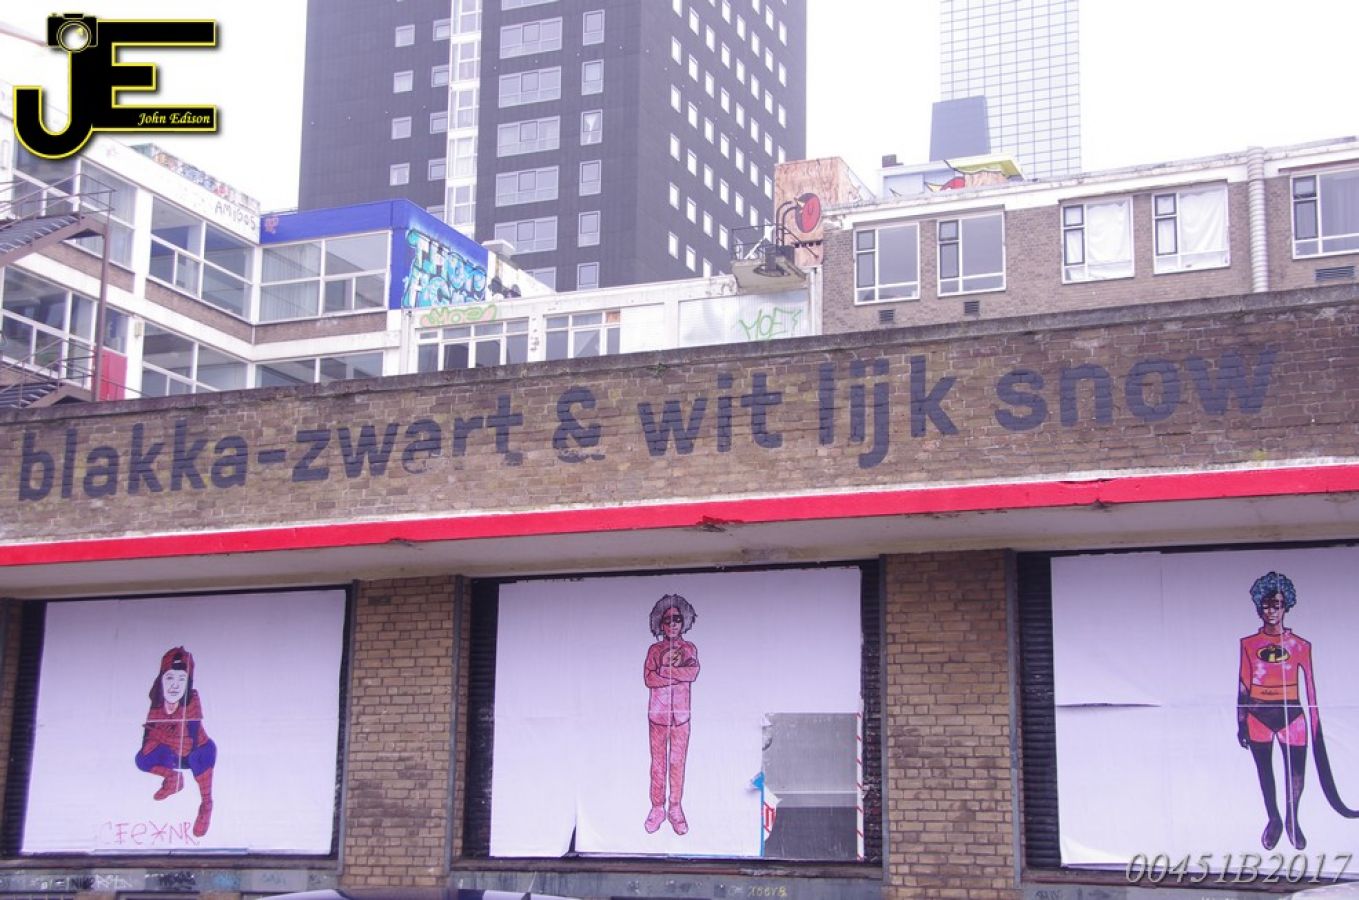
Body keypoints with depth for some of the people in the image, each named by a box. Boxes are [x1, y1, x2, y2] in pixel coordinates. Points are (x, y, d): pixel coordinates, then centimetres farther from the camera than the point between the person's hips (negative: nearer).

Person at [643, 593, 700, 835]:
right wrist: (678, 672, -10)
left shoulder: (689, 649, 8)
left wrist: (664, 669, -11)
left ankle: (675, 809, 5)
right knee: (658, 762, 0)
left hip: (681, 714, 0)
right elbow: (648, 679, -6)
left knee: (678, 762, 0)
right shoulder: (654, 649, 7)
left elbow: (694, 671, -11)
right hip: (657, 713, 0)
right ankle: (657, 808, 5)